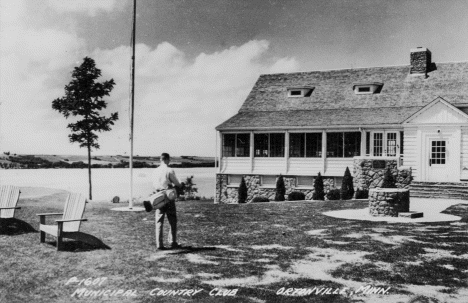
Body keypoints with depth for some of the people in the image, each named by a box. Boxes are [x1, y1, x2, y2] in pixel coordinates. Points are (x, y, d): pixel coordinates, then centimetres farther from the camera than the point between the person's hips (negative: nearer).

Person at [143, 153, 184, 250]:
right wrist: (181, 185, 18)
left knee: (159, 222, 7)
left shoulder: (155, 171, 5)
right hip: (169, 198, -4)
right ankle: (173, 242, 10)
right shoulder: (170, 170, -11)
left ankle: (159, 244, 5)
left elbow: (154, 184, 11)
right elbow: (176, 183, -3)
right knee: (172, 221, 8)